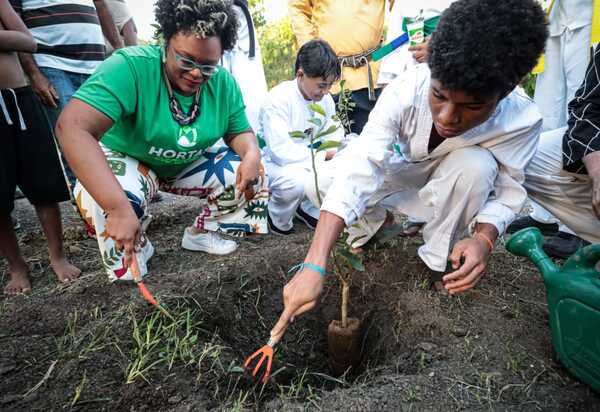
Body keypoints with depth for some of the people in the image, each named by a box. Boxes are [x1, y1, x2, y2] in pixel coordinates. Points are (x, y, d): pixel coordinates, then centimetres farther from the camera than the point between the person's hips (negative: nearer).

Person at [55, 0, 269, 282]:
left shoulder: (224, 85, -14)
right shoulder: (130, 67, -32)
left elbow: (241, 132, -2)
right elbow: (73, 127, -42)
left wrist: (251, 155, -28)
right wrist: (119, 206, -51)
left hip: (192, 163, 4)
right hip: (126, 160, -4)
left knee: (251, 176, -12)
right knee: (112, 198, -35)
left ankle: (201, 233, 11)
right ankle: (135, 253, 0)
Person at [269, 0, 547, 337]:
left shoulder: (522, 122, -31)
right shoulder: (407, 89, -34)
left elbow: (508, 191, -16)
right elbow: (359, 169, -43)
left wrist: (484, 237, -39)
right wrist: (314, 267, -50)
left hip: (444, 190, 1)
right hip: (399, 168, 0)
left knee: (475, 164, -35)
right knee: (319, 184, -24)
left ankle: (438, 257, -10)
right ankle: (375, 219, 7)